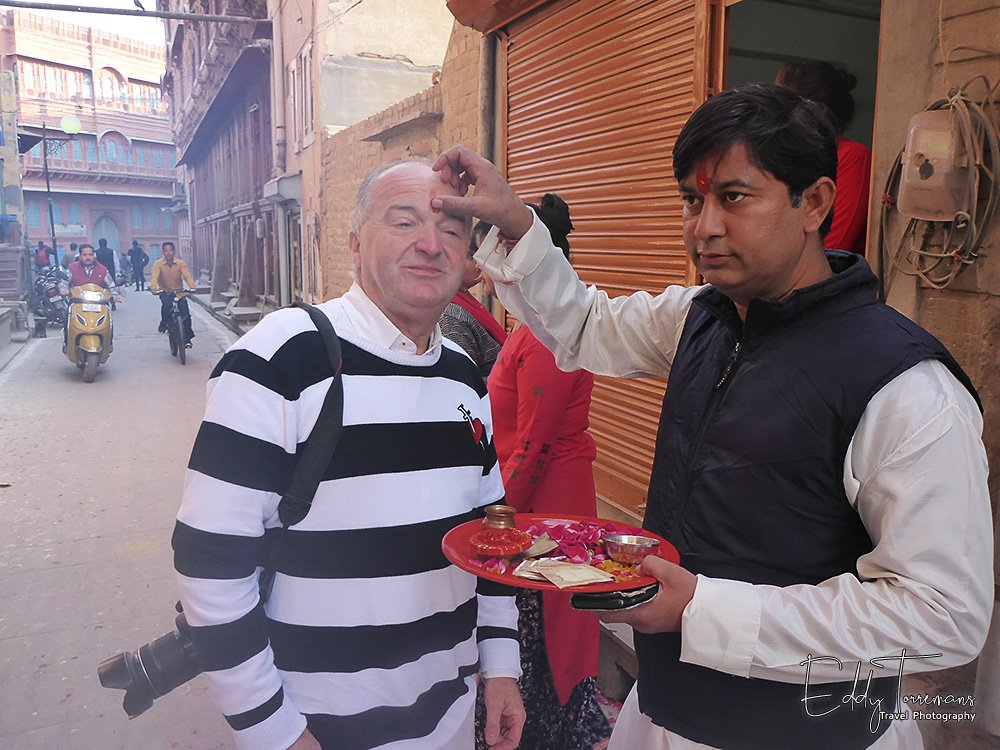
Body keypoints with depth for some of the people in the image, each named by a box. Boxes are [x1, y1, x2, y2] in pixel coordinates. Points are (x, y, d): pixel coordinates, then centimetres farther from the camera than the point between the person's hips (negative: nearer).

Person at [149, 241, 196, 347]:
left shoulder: (181, 263, -4)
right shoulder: (158, 264, -6)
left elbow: (187, 276, -16)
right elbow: (154, 276, -20)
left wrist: (192, 287, -35)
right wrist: (153, 288, -40)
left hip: (179, 291, 1)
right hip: (165, 292, -1)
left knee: (185, 312, -14)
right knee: (167, 304, -33)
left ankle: (187, 338, -2)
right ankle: (164, 323, -7)